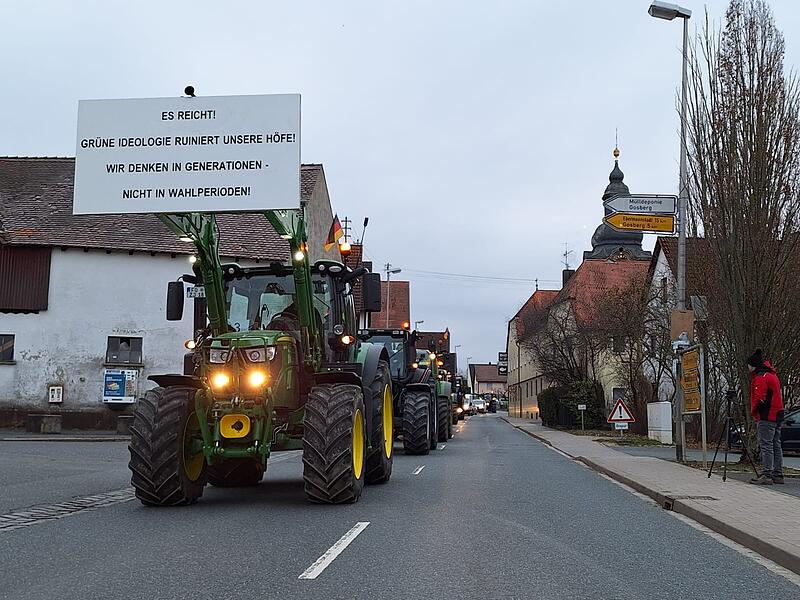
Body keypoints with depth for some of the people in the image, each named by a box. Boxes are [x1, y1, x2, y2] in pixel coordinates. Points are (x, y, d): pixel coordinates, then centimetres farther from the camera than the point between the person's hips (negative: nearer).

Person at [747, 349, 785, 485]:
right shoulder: (773, 375, 20)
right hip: (777, 415, 10)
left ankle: (767, 475, -14)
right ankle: (777, 475, 13)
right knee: (776, 445, 11)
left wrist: (753, 411, -5)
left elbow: (759, 398, -21)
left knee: (766, 446, -10)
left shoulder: (760, 377, -12)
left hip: (766, 417, -10)